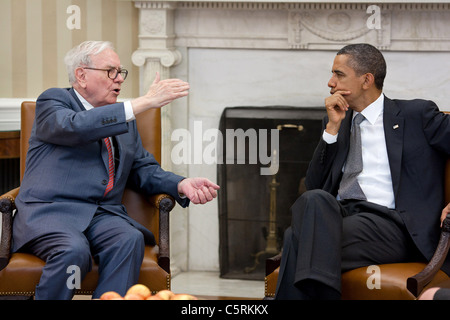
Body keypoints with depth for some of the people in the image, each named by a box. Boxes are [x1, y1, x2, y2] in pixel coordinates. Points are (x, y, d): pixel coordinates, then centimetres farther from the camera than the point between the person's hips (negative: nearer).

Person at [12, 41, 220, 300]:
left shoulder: (125, 120, 25)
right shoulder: (54, 100, 6)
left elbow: (145, 170, 24)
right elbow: (74, 126, -17)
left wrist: (181, 185, -1)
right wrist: (145, 102, -20)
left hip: (104, 215, 5)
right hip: (50, 210, -5)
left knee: (130, 240, -30)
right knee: (74, 251, -36)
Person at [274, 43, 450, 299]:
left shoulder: (416, 114, 10)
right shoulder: (337, 121, 23)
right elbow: (314, 185, 15)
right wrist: (333, 126, 6)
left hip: (388, 220, -4)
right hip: (336, 212, 4)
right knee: (314, 200, -33)